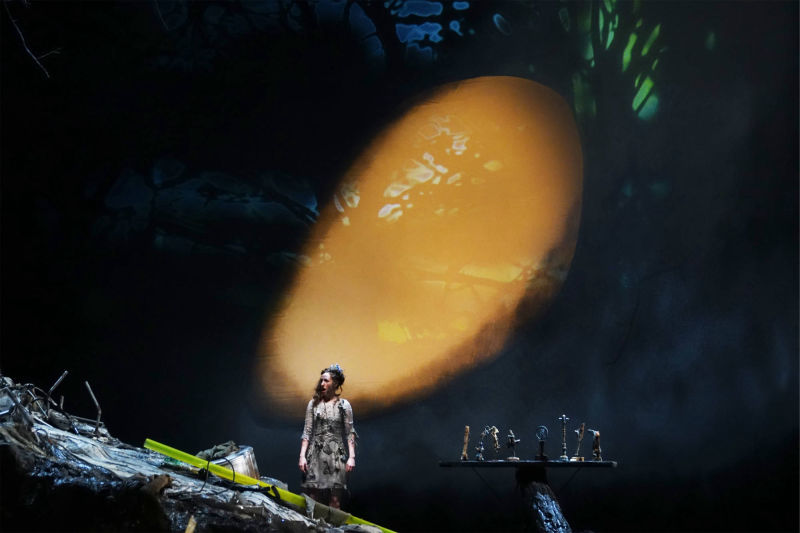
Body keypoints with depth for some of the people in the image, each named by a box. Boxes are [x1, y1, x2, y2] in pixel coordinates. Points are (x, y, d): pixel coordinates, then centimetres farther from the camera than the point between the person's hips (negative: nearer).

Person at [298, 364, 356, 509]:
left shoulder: (343, 405, 3)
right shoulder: (313, 404, 7)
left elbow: (350, 433, 3)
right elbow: (307, 432, 7)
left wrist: (351, 457, -4)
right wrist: (302, 456, 0)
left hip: (336, 455, -1)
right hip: (316, 455, 1)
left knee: (335, 501, -3)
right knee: (313, 499, -1)